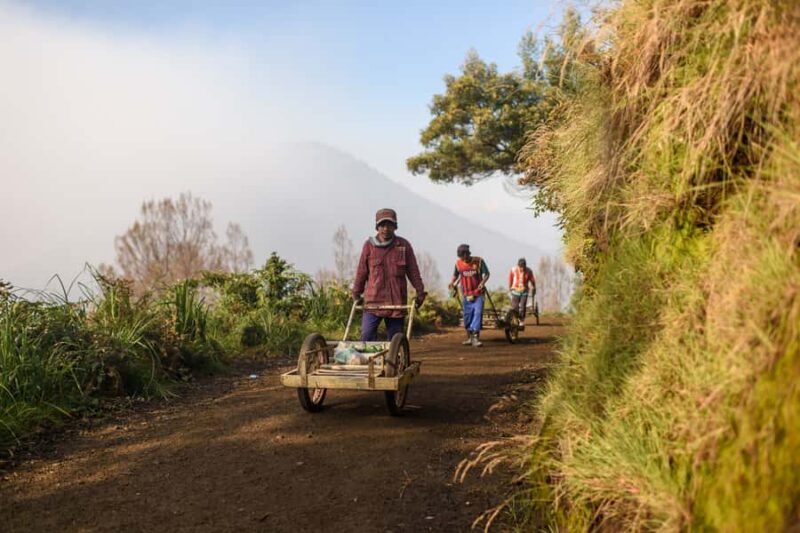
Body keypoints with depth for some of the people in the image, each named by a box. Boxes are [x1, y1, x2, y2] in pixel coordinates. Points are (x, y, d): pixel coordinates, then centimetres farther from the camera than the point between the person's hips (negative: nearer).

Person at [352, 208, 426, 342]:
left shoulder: (403, 245, 3)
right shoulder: (369, 246, 1)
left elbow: (413, 271, 7)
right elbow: (362, 272, 9)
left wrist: (420, 291, 3)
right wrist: (356, 293, 13)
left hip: (397, 301, 1)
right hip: (373, 300, -1)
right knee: (367, 336, -10)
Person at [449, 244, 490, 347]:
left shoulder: (479, 261, -10)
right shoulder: (458, 263, -3)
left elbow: (486, 273, -2)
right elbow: (455, 275, 11)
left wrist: (483, 282, -20)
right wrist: (452, 282, -10)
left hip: (478, 293, -3)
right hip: (466, 294, 3)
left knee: (478, 313, -14)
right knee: (467, 315, 8)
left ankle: (476, 337, -14)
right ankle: (469, 337, 21)